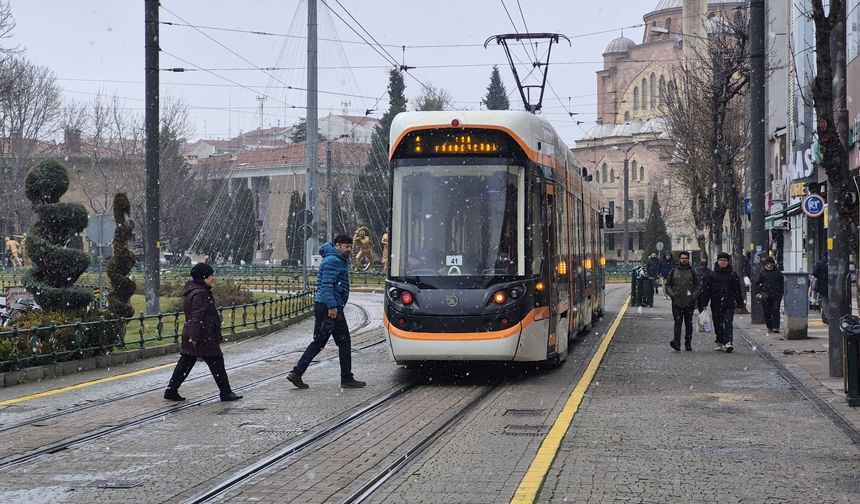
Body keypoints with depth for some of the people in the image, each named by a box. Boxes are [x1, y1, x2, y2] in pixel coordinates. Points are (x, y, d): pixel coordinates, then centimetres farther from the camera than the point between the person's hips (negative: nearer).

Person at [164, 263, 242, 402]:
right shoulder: (199, 294, -18)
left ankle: (171, 390, 10)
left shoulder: (191, 290, 15)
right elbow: (196, 316, -23)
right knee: (216, 363, 0)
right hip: (204, 337, -10)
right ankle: (226, 392, 6)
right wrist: (194, 336, -26)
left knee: (185, 363, 11)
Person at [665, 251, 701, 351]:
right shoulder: (673, 271, 8)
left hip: (689, 303, 1)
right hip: (677, 302, -1)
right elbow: (667, 285, 11)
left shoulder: (692, 272, 8)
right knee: (678, 323, -12)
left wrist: (694, 296, -6)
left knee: (688, 324, 7)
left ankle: (688, 344, 14)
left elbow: (699, 286, 9)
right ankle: (676, 342, -20)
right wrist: (672, 294, -6)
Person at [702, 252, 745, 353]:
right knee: (718, 324, 7)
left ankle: (728, 342, -22)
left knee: (728, 323, -12)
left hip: (729, 304, -2)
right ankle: (720, 342, 20)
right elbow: (707, 290, 6)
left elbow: (738, 290, 8)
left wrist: (741, 303, 5)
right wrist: (704, 303, 2)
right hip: (716, 304, 2)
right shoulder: (713, 275, 6)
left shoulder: (732, 275, 5)